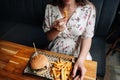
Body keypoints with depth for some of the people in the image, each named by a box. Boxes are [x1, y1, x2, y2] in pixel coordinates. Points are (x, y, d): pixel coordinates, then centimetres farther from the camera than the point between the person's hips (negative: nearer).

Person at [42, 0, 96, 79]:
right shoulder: (50, 8, -10)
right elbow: (49, 37, -3)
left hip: (77, 51, 0)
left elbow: (87, 37, -11)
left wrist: (80, 60, -24)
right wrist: (57, 30, -25)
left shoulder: (89, 8, -16)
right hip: (56, 50, 1)